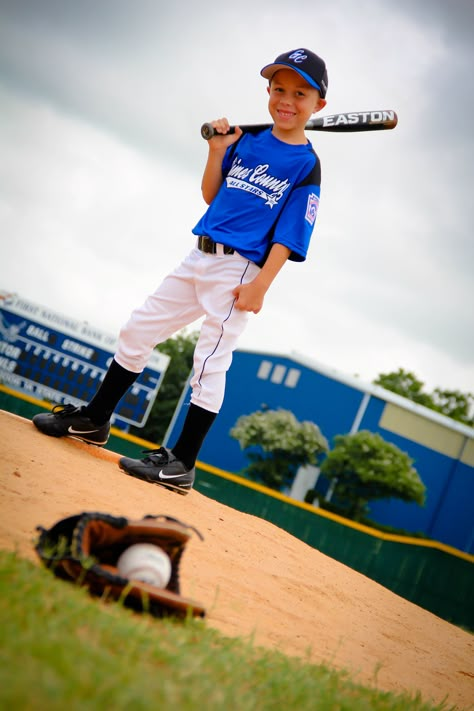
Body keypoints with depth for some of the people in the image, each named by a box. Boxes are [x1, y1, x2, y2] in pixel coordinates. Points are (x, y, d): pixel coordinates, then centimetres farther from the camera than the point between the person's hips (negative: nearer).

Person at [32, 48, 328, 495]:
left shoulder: (306, 165, -6)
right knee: (137, 331, 10)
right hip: (200, 257, 7)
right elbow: (212, 196, 14)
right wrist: (217, 152, -1)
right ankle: (94, 420, 24)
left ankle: (182, 464, 2)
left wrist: (260, 286, -19)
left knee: (210, 364, -6)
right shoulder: (247, 140, 10)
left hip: (239, 270, -7)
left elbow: (286, 236, -11)